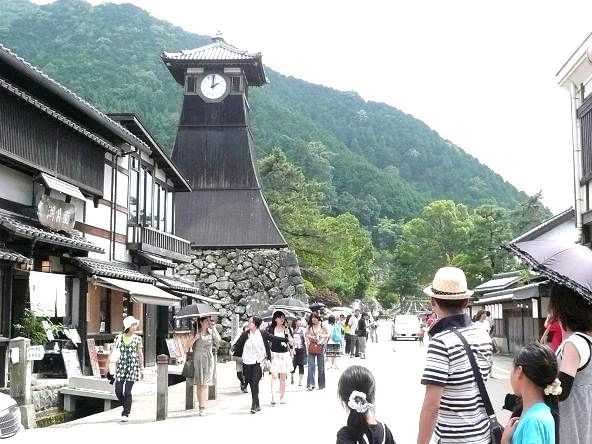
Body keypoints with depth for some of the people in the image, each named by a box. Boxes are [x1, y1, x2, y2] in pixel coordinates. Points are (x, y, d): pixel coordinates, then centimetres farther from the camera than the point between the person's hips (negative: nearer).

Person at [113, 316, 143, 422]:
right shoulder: (119, 338, 4)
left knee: (127, 391, -8)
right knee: (118, 391, 0)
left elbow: (140, 354, 8)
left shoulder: (137, 339, 2)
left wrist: (142, 368, 7)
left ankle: (126, 413, 4)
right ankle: (127, 407, 26)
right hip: (121, 366, 2)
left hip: (132, 367, -2)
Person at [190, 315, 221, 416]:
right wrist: (195, 338, -15)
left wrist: (214, 328, -10)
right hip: (197, 359, 1)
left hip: (208, 359, -1)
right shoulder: (195, 332, 5)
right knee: (198, 384, 4)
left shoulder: (211, 332, 8)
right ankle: (201, 406, 13)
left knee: (205, 384, -8)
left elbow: (218, 339, -11)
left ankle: (202, 408, -10)